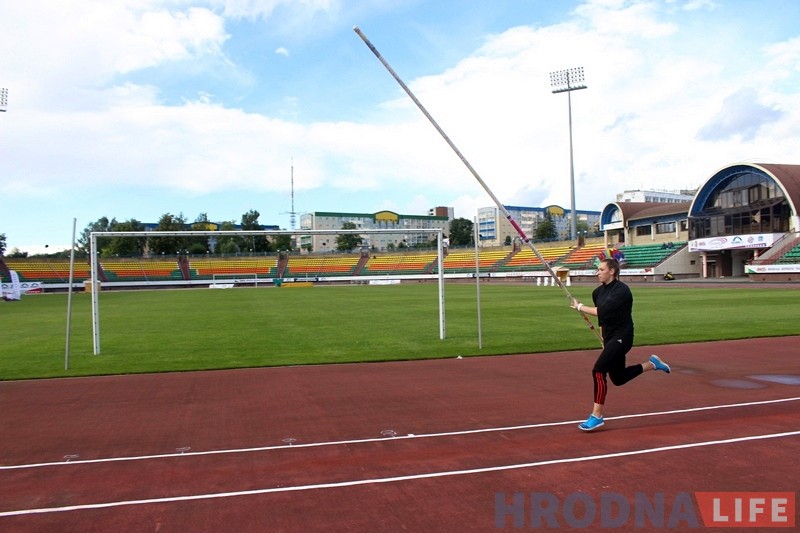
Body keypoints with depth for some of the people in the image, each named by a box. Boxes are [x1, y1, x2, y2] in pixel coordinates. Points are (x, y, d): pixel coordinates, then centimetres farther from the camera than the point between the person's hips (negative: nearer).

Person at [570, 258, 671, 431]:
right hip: (610, 338, 9)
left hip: (621, 337, -9)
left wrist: (579, 307, -20)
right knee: (618, 378, 17)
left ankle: (597, 416, -12)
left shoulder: (621, 290, -19)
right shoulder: (598, 292, 5)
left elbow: (602, 311, -30)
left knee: (598, 371, -20)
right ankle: (651, 363, 36)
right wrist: (603, 338, 14)